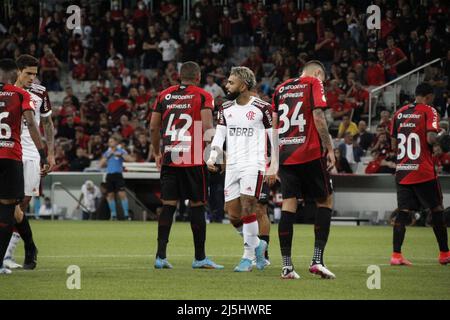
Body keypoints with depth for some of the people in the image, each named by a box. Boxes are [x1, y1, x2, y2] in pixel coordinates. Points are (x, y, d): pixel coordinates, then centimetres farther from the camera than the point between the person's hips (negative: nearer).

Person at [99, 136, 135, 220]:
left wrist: (120, 155, -15)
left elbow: (131, 159, -9)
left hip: (118, 175, -5)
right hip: (109, 175, 5)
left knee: (122, 194, -14)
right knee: (110, 195, 5)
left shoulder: (121, 151, 1)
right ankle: (113, 215, 14)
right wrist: (107, 156, -1)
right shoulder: (107, 153, 15)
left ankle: (126, 215, -14)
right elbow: (101, 165, 11)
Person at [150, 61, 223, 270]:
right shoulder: (203, 96, 0)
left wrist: (157, 153, 22)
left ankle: (161, 256, 0)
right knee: (197, 206, 3)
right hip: (194, 160, -3)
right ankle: (200, 257, 7)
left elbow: (153, 127, 11)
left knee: (168, 206, 5)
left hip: (169, 159, 3)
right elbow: (207, 127, -12)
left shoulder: (164, 95, 11)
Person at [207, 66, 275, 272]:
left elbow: (274, 136, 0)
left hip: (253, 165, -6)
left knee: (247, 210, -14)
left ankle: (248, 256, -4)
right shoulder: (226, 108, 12)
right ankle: (257, 244, 24)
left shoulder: (262, 108, -4)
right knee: (233, 214, 2)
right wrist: (213, 157, -1)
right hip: (232, 166, 6)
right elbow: (219, 135, 14)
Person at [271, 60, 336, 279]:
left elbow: (273, 124, 15)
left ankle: (286, 265, -1)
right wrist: (329, 148, -5)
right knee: (325, 201, 8)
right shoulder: (314, 84, 1)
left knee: (288, 205, 4)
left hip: (285, 155, 5)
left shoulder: (281, 88, 17)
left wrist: (275, 158, 19)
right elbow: (318, 117, -9)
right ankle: (317, 260, -2)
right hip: (309, 154, -5)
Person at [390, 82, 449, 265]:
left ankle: (396, 255, -6)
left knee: (404, 211, 4)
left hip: (402, 172, 5)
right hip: (423, 171, -5)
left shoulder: (399, 113, 11)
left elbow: (394, 145, 13)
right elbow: (431, 139, -19)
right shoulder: (429, 111, -6)